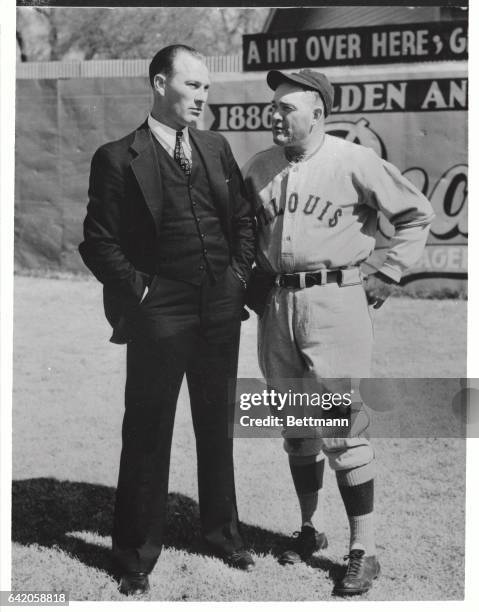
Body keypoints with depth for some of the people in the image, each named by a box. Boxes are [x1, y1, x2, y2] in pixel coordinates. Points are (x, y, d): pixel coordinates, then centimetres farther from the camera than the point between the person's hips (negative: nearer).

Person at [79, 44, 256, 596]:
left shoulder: (216, 149, 10)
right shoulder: (118, 158, -6)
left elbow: (243, 219, 16)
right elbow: (98, 242, -8)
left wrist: (239, 277, 5)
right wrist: (140, 291, -12)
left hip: (221, 310, 5)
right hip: (159, 316, -5)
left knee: (217, 428, 17)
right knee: (148, 436, 4)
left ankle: (222, 532, 34)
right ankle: (136, 556, 17)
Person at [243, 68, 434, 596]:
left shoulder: (354, 162, -8)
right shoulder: (259, 168, 6)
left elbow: (416, 214, -1)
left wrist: (384, 278, -4)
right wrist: (251, 280, 13)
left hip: (334, 300, -5)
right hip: (276, 303, 5)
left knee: (341, 426, -6)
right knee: (295, 426, 13)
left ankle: (363, 549, 5)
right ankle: (311, 527, 29)